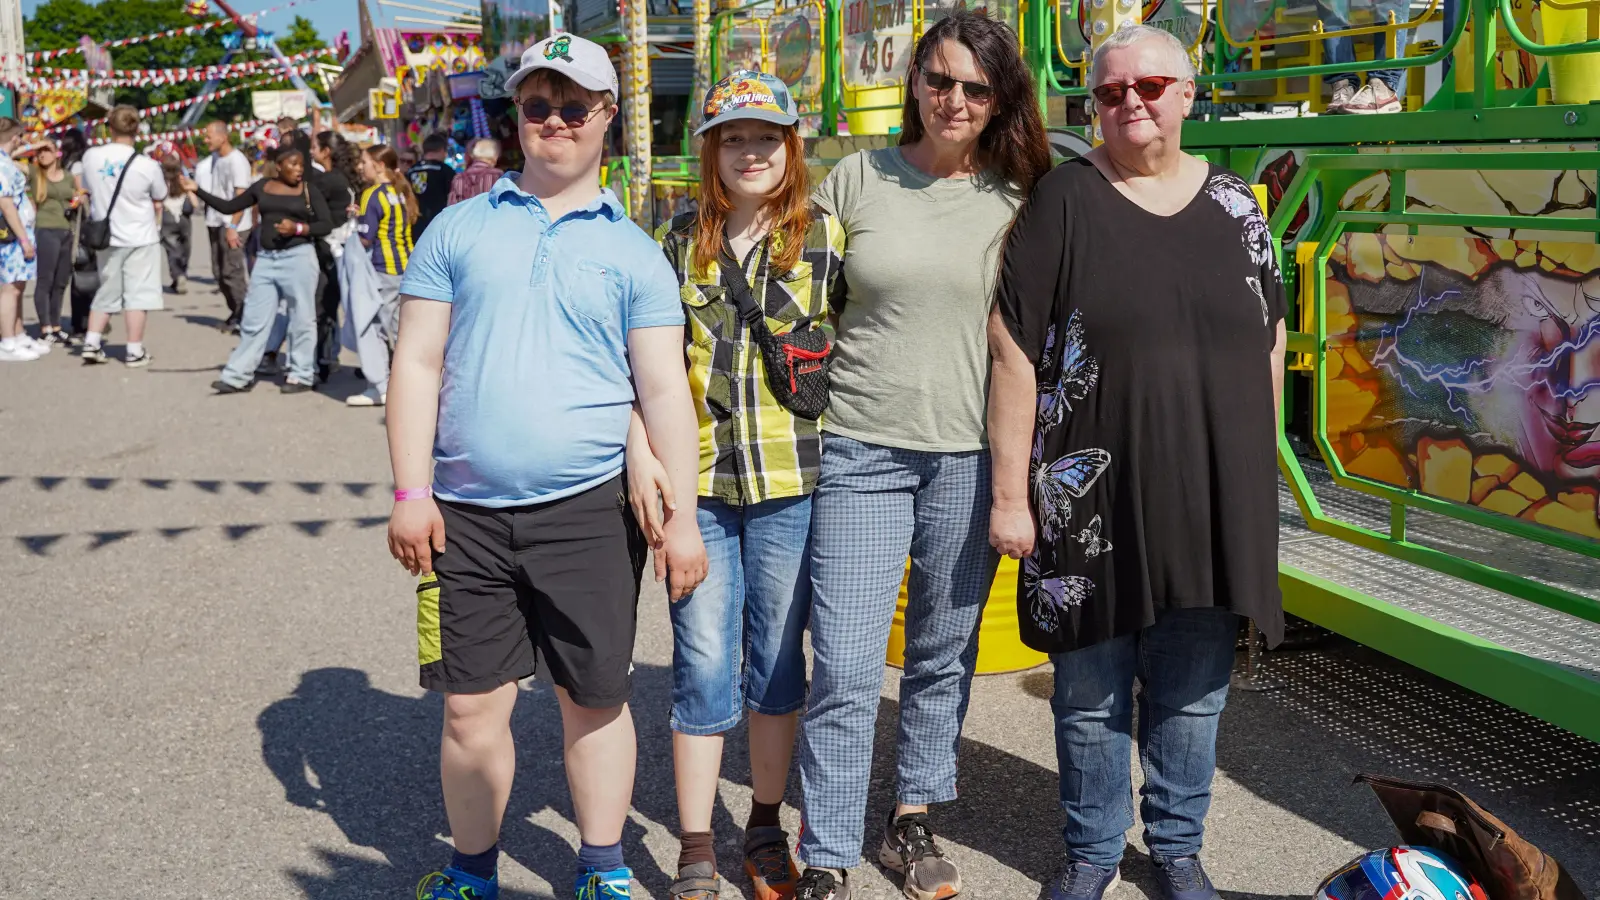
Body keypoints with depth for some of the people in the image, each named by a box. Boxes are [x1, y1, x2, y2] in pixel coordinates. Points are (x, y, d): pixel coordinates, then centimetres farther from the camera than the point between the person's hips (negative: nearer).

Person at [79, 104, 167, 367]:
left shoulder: (90, 156, -5)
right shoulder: (147, 165, -15)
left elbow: (89, 191, 7)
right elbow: (158, 202, -2)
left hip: (105, 236, 4)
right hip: (140, 237, -4)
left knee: (106, 291, 16)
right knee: (137, 293, 3)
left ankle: (91, 344, 11)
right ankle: (134, 351, 4)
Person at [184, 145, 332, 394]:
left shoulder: (309, 192, 1)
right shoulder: (262, 187, 10)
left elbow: (327, 224, -4)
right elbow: (228, 207, 14)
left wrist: (298, 228, -17)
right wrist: (197, 190, 9)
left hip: (298, 257, -3)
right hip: (266, 259, 3)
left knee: (301, 319, 1)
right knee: (254, 320, 5)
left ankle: (301, 376, 11)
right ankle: (238, 376, 9)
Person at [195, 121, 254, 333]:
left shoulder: (237, 160, -13)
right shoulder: (213, 160, 11)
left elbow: (241, 196, -17)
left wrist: (232, 227, -21)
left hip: (233, 225, -9)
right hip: (216, 223, 9)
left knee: (232, 272, -7)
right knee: (219, 272, 12)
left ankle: (244, 317, 1)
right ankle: (235, 313, 23)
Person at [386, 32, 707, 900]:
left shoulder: (633, 252, 5)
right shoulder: (460, 228, 7)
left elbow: (664, 390, 1)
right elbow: (417, 364, 4)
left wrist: (681, 516, -5)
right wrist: (410, 489, -4)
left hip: (589, 509, 0)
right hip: (466, 513, 1)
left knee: (595, 697, 10)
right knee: (472, 706, 7)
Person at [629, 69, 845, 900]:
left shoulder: (826, 234, 2)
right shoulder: (682, 237, 6)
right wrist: (640, 450, -3)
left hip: (791, 483, -1)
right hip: (697, 480, 1)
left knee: (776, 659, 11)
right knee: (702, 666, 3)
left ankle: (766, 829, 29)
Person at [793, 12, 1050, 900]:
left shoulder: (1016, 198, 4)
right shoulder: (857, 178, 3)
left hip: (970, 456, 2)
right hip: (861, 449, -1)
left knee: (944, 655, 13)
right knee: (844, 667, -5)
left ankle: (912, 820, 33)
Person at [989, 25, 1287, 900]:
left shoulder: (1234, 207, 7)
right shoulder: (1065, 200, -4)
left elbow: (1269, 345, 13)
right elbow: (1013, 350, -8)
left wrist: (1257, 471, 10)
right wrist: (1010, 492, -11)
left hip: (1211, 496, 3)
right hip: (1092, 498, -3)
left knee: (1193, 690, 13)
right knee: (1091, 693, 9)